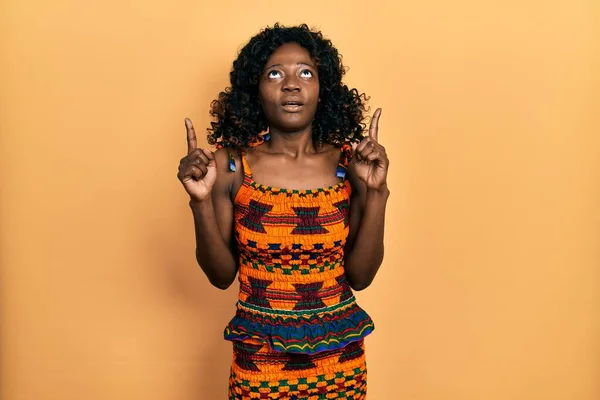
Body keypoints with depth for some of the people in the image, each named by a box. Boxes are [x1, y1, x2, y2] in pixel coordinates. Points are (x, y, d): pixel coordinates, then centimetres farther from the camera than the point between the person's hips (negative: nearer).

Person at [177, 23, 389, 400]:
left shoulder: (349, 163, -8)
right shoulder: (231, 165, -11)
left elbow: (360, 276, -7)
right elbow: (222, 275, -5)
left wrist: (377, 193, -16)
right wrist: (201, 202, -18)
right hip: (259, 354, -1)